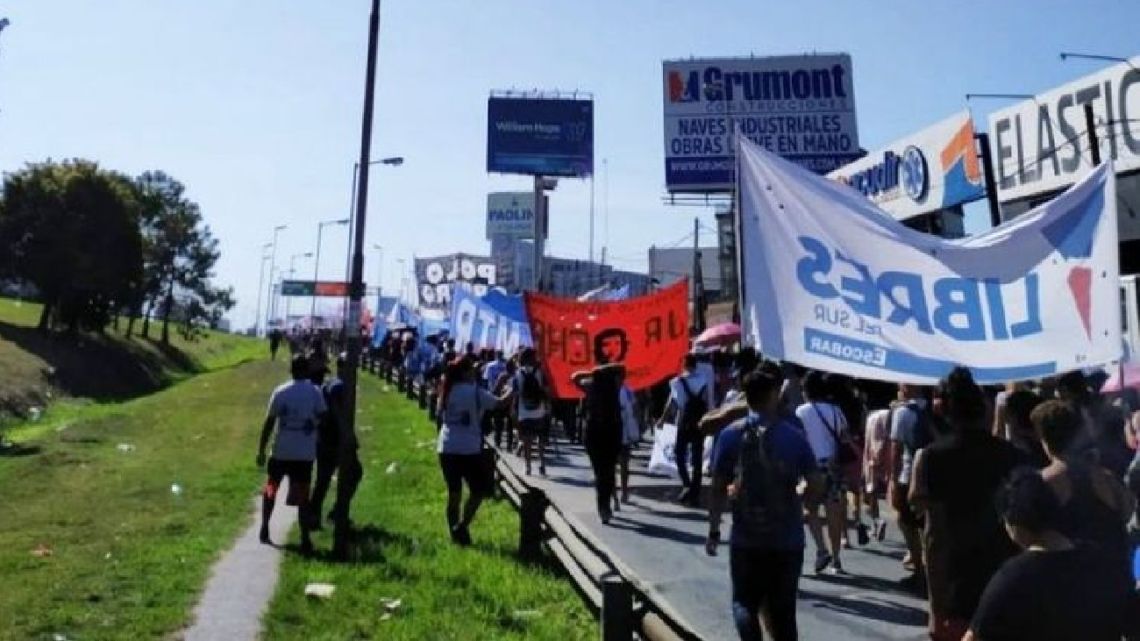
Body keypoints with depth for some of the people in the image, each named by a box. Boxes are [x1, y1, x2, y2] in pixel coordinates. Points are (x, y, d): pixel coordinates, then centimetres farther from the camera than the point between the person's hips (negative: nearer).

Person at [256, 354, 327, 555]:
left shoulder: (280, 392, -1)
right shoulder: (315, 392, -4)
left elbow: (269, 423, 0)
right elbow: (322, 419, -6)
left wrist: (261, 450, 6)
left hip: (281, 451, 1)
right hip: (305, 453, -1)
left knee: (270, 490, 22)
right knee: (302, 497, 3)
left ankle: (265, 529, 23)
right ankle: (305, 540, -2)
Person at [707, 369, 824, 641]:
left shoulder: (730, 435, -5)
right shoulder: (793, 435, -4)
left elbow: (718, 488, -5)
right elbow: (817, 486, -5)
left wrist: (713, 531, 3)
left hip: (745, 538, -1)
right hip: (787, 539, 1)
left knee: (744, 603, 13)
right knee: (783, 608, 14)